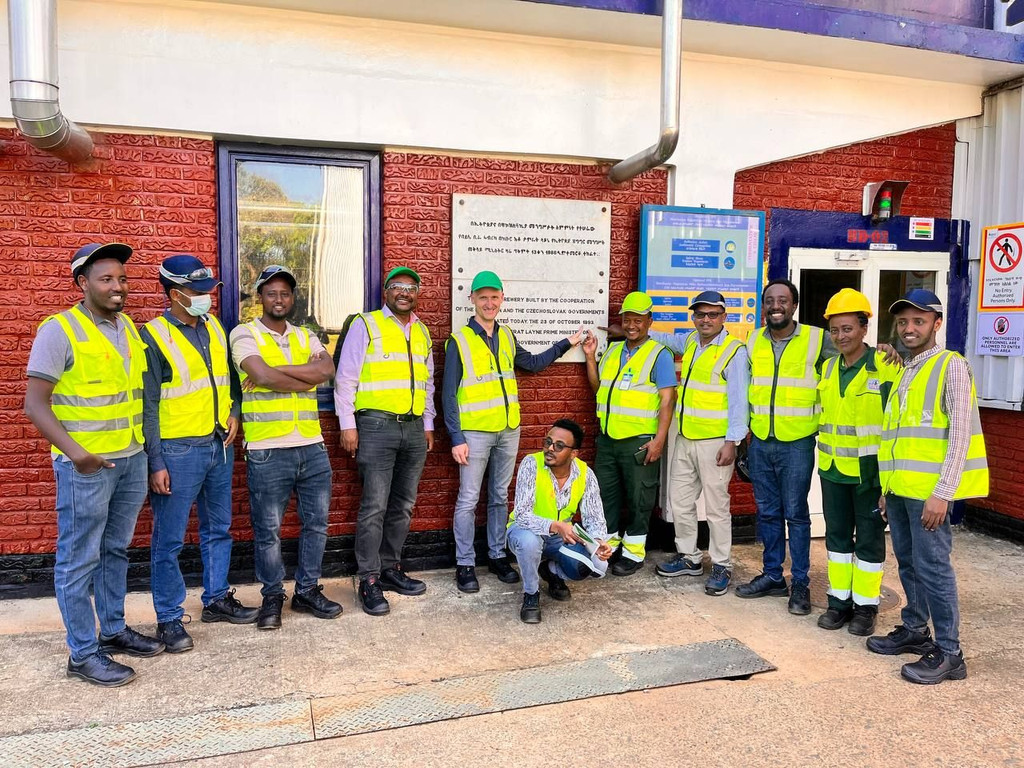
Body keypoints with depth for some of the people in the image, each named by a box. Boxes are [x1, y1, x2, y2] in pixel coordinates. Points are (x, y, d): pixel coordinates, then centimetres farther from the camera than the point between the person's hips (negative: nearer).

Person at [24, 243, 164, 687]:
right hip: (86, 465, -7)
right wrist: (72, 451, -24)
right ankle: (83, 654, 14)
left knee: (115, 551, 17)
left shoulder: (128, 327, 9)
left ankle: (114, 630, 31)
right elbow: (35, 404, -13)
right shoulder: (59, 330, -11)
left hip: (131, 459, 7)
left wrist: (145, 444, 11)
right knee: (79, 560, 4)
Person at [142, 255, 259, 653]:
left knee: (218, 528, 17)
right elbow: (147, 406, -12)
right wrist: (155, 462, -14)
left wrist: (233, 412, 4)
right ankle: (169, 618, 16)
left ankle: (217, 598, 32)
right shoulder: (153, 337, -11)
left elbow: (231, 375, 21)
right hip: (177, 451, -6)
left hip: (219, 445, 7)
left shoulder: (215, 328, 8)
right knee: (169, 539, 2)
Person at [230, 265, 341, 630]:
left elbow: (327, 370, -7)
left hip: (312, 446, 5)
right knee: (268, 529, 5)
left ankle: (307, 590, 26)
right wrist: (307, 378, -7)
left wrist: (276, 368, -14)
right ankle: (272, 597, 22)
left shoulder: (306, 337, 13)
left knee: (316, 522, 11)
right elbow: (263, 376, -18)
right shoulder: (245, 334, 0)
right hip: (267, 450, -4)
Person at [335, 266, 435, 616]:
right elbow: (345, 379, -4)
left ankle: (390, 567, 23)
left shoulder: (422, 332, 17)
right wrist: (347, 425, -8)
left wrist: (428, 425, 19)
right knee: (374, 506, -6)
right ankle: (369, 581, 2)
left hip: (414, 428, 6)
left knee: (403, 505, 11)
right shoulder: (366, 325, 0)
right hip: (376, 426, -6)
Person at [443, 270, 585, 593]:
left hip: (508, 430, 5)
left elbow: (531, 363, 25)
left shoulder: (507, 336, 8)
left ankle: (497, 555, 25)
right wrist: (456, 438, -12)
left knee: (500, 496, 13)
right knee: (468, 500, 0)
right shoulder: (459, 341, -7)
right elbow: (449, 394, -8)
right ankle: (465, 565, 11)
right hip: (474, 432, -5)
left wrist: (565, 344, 24)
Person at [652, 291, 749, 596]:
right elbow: (664, 339, 33)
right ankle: (689, 558, 28)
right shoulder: (690, 342, 11)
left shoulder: (734, 351, -10)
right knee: (680, 501, 13)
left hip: (715, 443, -7)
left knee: (716, 506, 0)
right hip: (685, 439, 7)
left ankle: (721, 566, 14)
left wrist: (732, 442, -18)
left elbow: (738, 400, -13)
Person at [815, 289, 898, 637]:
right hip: (832, 468, 6)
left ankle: (865, 605, 19)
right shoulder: (827, 367, 7)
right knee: (837, 535, 13)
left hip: (869, 471, -5)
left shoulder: (886, 367, -12)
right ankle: (840, 599, 25)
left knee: (869, 539, 7)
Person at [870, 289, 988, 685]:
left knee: (932, 567, -3)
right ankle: (914, 630, 30)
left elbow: (960, 434, -14)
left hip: (929, 490, -7)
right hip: (900, 488, 7)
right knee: (908, 564, 16)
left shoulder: (951, 366, -7)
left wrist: (942, 492, -19)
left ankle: (948, 653, 8)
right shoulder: (904, 373, 16)